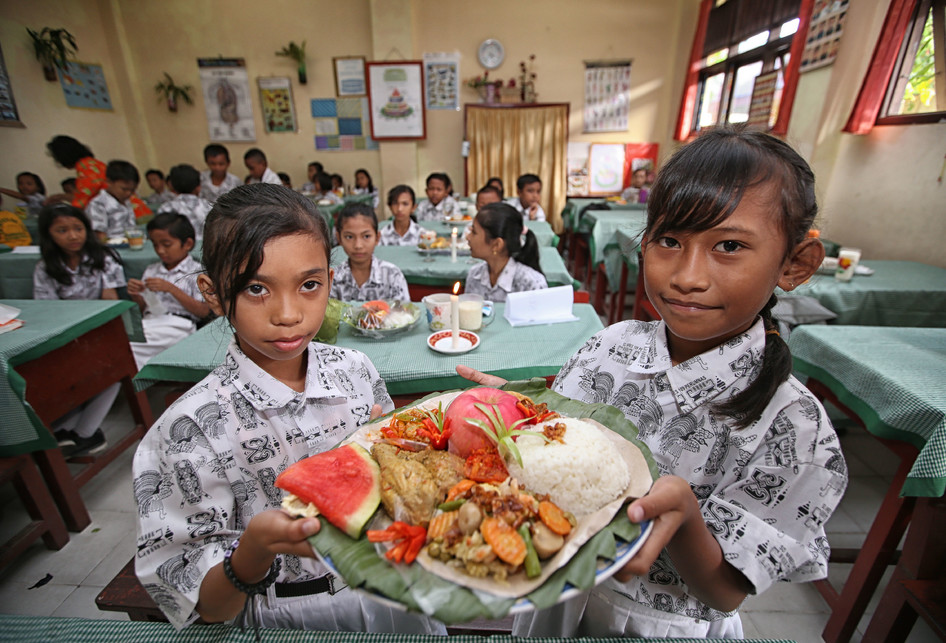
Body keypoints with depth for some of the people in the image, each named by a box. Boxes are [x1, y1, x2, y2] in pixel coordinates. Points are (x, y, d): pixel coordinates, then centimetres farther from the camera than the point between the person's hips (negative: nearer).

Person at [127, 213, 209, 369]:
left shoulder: (196, 272, 4)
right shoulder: (151, 270, 23)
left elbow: (204, 311, -8)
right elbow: (143, 309, 25)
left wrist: (171, 288, -13)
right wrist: (136, 296, 2)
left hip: (176, 326, -5)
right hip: (148, 323, 6)